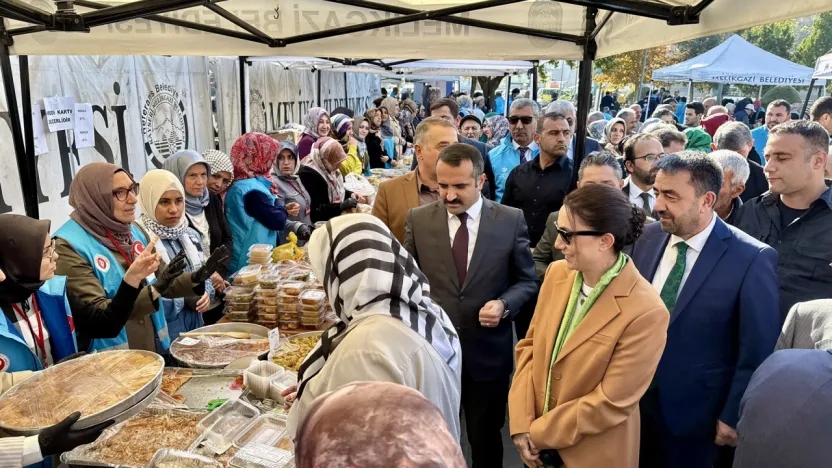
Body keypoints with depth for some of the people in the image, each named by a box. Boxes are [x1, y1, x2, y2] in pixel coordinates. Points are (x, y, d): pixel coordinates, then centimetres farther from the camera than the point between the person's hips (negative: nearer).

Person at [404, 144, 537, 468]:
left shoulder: (511, 220, -6)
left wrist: (504, 304, -17)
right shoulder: (418, 219, -3)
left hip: (488, 351, -1)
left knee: (486, 440, 19)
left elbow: (527, 281, 2)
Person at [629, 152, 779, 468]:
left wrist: (733, 416, -8)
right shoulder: (649, 237, -4)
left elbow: (757, 351, -13)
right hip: (634, 395, 4)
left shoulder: (751, 259, -19)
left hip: (694, 412, -4)